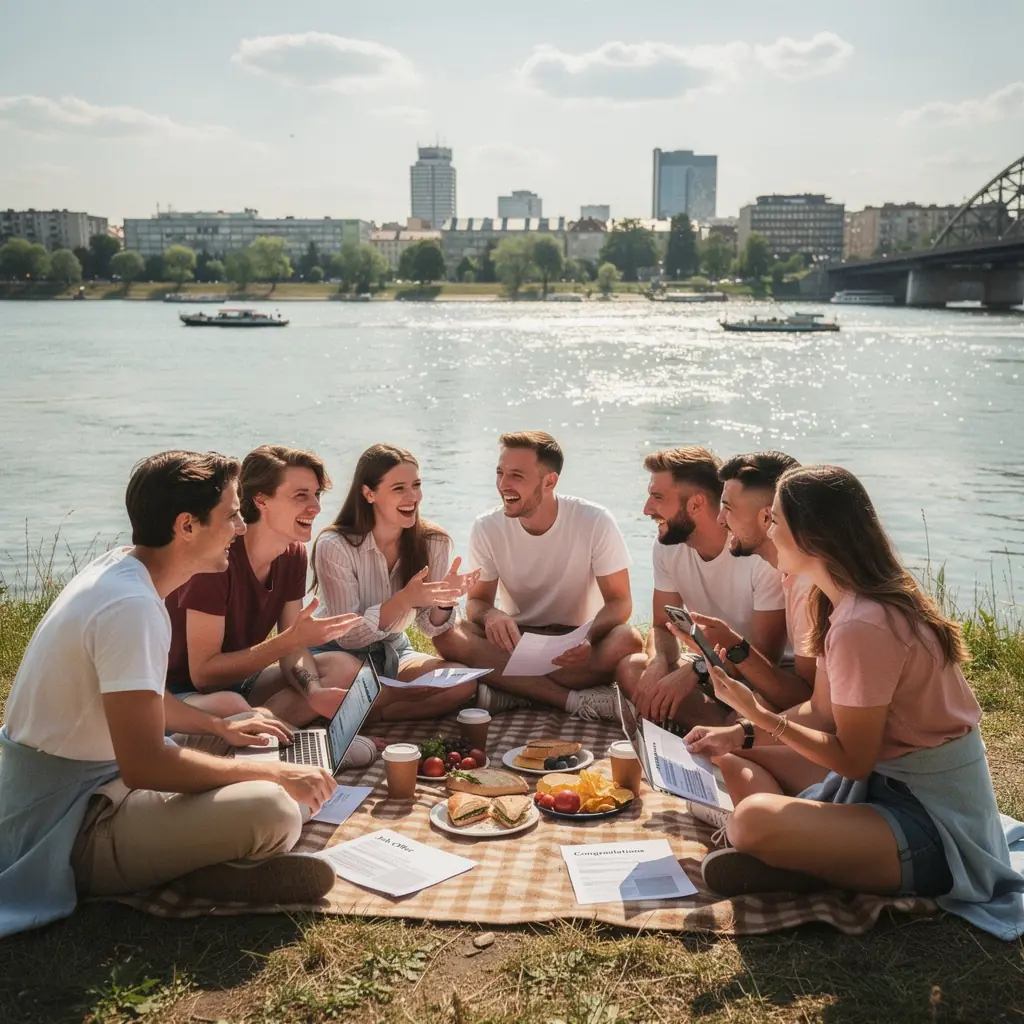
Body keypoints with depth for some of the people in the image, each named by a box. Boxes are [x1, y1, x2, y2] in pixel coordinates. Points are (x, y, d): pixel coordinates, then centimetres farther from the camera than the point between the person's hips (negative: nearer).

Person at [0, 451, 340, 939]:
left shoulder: (119, 568, 5)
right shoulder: (132, 606, -26)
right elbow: (145, 765, -30)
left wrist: (219, 727, 13)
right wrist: (273, 774, -20)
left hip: (80, 787, 11)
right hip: (72, 829, -11)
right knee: (274, 810, -31)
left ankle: (206, 861, 1)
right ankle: (212, 873, -3)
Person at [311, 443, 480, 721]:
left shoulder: (434, 542, -8)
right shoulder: (334, 545, -19)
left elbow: (432, 628, -3)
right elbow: (347, 636, -20)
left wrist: (444, 601, -28)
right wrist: (404, 600, -36)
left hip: (394, 652, 4)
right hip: (341, 653, -4)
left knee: (464, 680, -25)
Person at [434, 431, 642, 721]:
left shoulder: (595, 522, -14)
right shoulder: (487, 528, -8)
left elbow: (619, 601, -11)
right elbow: (477, 599, -2)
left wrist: (588, 638, -34)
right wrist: (490, 615, -28)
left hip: (577, 639, -2)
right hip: (516, 638, 2)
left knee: (628, 641, -34)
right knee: (449, 637, -27)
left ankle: (509, 692, -24)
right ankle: (576, 700, -29)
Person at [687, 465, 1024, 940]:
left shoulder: (862, 627, -27)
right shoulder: (842, 601, 3)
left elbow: (852, 760, -18)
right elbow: (826, 715, 7)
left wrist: (759, 714, -16)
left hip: (934, 823, -10)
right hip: (887, 776, 10)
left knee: (754, 821, -32)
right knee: (735, 763, 13)